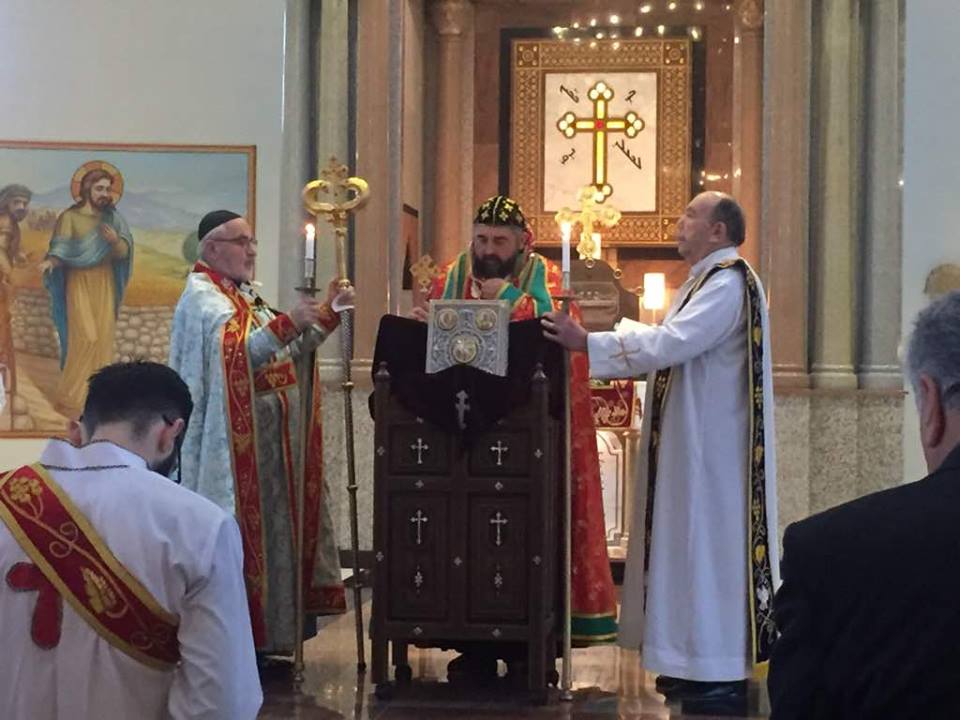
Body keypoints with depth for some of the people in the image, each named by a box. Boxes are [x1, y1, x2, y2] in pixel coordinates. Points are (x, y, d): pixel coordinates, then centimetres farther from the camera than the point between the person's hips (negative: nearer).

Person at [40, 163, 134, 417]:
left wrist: (115, 240, -25)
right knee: (85, 338, -12)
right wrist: (50, 262, -34)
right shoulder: (69, 217, -5)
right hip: (79, 284, -4)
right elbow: (61, 252, -12)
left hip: (105, 285, 4)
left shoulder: (113, 218, 6)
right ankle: (70, 399, -5)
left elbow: (123, 253, -3)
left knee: (103, 338, 2)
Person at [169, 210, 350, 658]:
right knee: (237, 535, -7)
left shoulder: (244, 294, 18)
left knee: (271, 529, 10)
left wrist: (324, 316, 8)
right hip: (234, 442, -9)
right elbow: (236, 352, -26)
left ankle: (261, 635, 17)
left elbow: (287, 355, 17)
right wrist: (287, 323, -32)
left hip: (270, 441, 9)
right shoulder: (203, 297, -10)